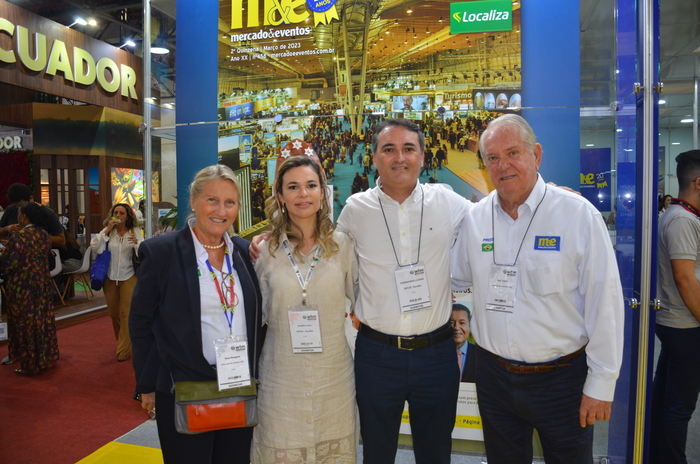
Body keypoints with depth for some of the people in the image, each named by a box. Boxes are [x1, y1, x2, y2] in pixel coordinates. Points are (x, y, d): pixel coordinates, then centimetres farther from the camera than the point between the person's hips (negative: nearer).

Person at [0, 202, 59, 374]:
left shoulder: (18, 236, -18)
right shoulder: (44, 234, 3)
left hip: (22, 286, -7)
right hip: (42, 283, 7)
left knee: (25, 322, 4)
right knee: (42, 320, 15)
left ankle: (29, 364, 13)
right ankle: (45, 357, 25)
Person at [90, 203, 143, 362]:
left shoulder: (135, 231, -3)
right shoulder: (107, 231, 1)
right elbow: (95, 248, -12)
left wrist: (137, 243, -31)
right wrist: (107, 230, -17)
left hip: (128, 277, -3)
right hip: (110, 277, 3)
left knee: (126, 313, -4)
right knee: (113, 313, 14)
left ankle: (124, 351, 5)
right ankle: (121, 341, 38)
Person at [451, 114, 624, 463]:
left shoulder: (579, 215, -12)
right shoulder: (474, 218, 0)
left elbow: (604, 304, -10)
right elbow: (451, 280, 11)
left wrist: (601, 384, -8)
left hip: (562, 378, -3)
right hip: (493, 375, 3)